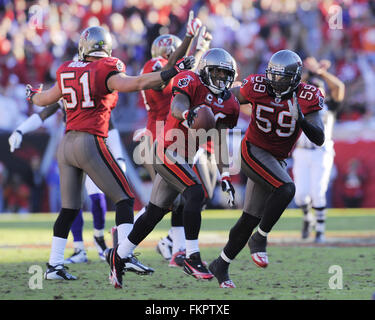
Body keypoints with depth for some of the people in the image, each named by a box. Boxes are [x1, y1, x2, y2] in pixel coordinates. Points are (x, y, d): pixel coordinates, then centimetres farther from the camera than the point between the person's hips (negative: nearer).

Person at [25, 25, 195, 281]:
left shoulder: (67, 72, 12)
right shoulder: (104, 72, -6)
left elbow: (45, 99, 27)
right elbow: (136, 84, -19)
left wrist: (33, 95, 50)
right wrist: (172, 72, -19)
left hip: (66, 144, 6)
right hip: (90, 142, -6)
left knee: (69, 209, 14)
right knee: (124, 198, 1)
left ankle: (54, 265, 12)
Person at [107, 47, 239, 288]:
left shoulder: (228, 104, 10)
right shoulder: (191, 81, -9)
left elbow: (220, 141, 13)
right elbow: (177, 106, -28)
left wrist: (225, 175, 6)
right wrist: (187, 113, -51)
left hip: (182, 160, 8)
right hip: (168, 152, -8)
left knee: (154, 213, 14)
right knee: (196, 194, -24)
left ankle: (119, 255, 27)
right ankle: (192, 258, -23)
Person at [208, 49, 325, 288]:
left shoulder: (307, 98, -11)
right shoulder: (257, 87, -13)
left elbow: (319, 139, -18)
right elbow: (232, 96, 7)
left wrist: (301, 119, -33)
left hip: (277, 160, 4)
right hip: (254, 152, -4)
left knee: (250, 219, 8)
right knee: (286, 189, -29)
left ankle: (221, 265, 23)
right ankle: (260, 240, -12)